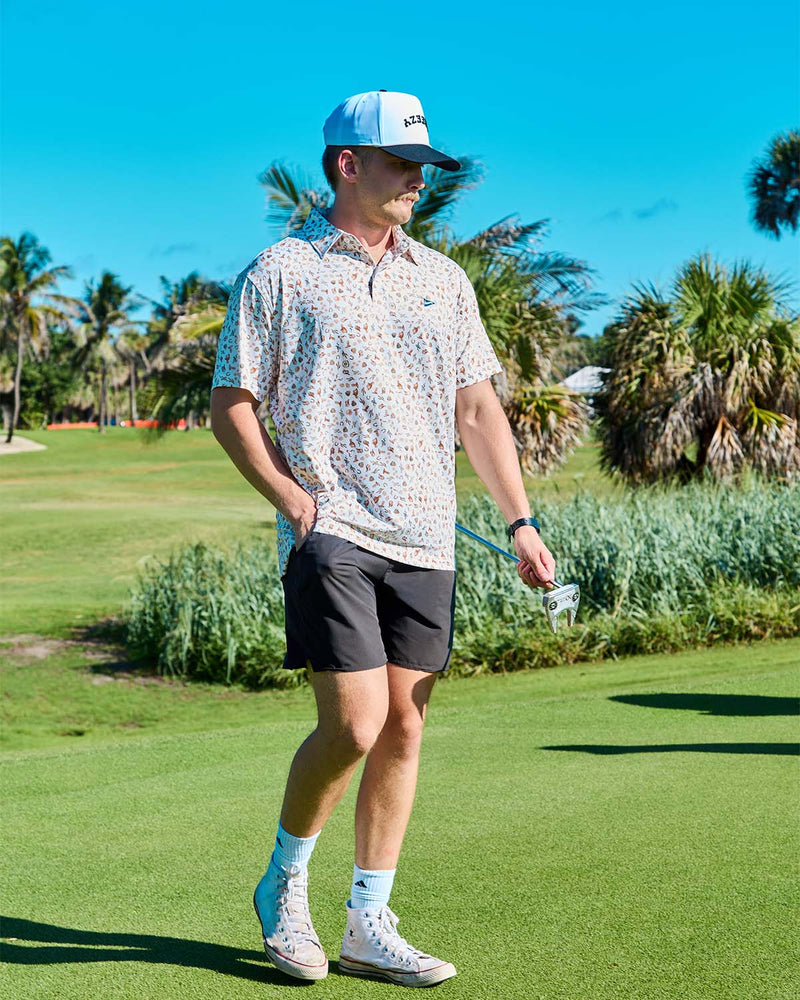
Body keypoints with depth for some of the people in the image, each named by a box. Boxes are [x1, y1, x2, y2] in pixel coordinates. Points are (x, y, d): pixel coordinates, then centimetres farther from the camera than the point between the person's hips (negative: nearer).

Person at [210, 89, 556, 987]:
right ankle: (283, 887, 14)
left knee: (402, 730, 4)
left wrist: (519, 521, 9)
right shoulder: (277, 275, 2)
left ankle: (369, 927, 15)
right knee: (353, 726, -12)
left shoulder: (443, 280, 16)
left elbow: (477, 409, 17)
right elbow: (230, 408, 1)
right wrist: (294, 499, -10)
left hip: (425, 541, 5)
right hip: (331, 535, -5)